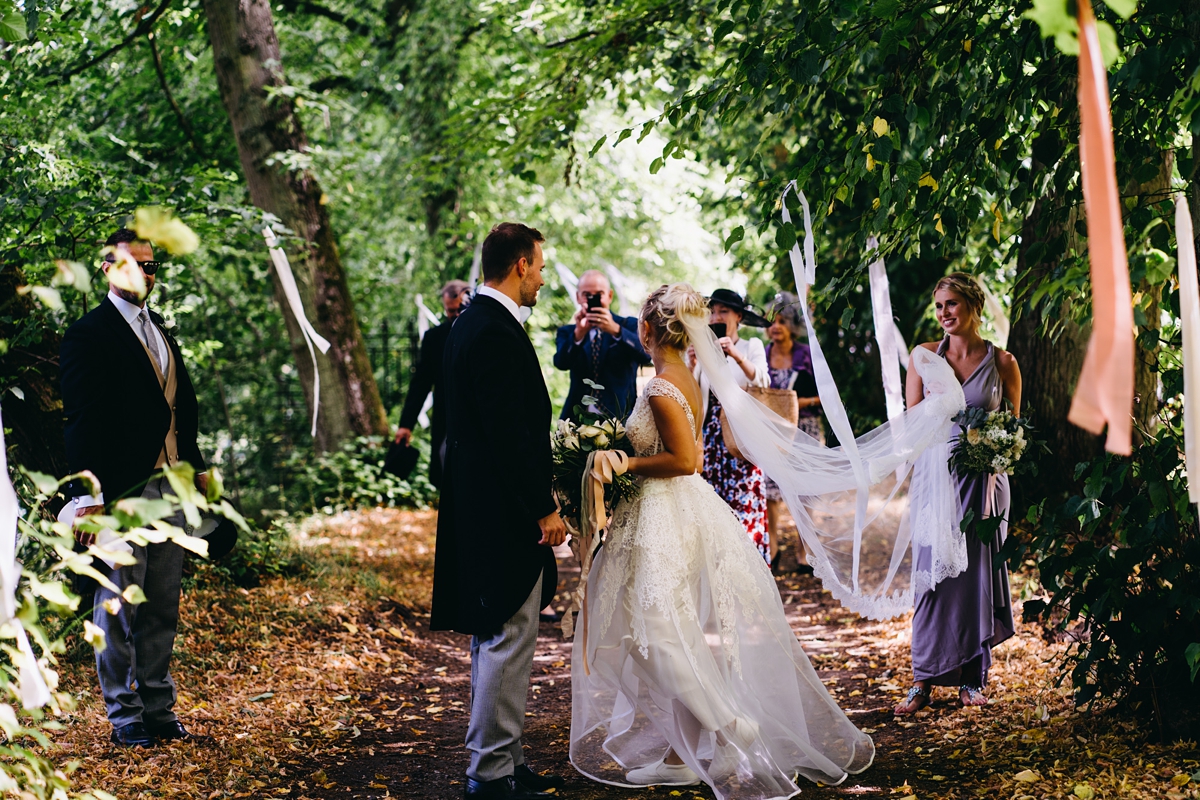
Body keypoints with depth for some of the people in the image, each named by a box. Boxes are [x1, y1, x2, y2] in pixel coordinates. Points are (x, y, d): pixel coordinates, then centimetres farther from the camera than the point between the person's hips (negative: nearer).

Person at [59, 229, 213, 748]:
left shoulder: (159, 331, 17)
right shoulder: (89, 335, -8)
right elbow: (82, 421, -13)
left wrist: (196, 467, 15)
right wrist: (88, 496, -17)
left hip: (168, 489, 7)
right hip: (122, 493, -7)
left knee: (162, 609, 13)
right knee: (119, 609, 2)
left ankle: (158, 710, 22)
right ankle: (126, 718, 12)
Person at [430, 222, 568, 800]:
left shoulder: (471, 323, 14)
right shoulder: (497, 332, -19)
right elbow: (510, 433, -23)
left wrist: (540, 493, 20)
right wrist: (543, 509, -18)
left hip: (478, 504, 11)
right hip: (505, 512, -11)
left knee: (493, 638, 16)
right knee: (508, 641, -4)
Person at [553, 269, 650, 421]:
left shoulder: (629, 325, 8)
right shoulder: (567, 332, 14)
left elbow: (645, 356, -12)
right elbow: (561, 363, -6)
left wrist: (615, 330, -28)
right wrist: (579, 333, -24)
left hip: (620, 416, -1)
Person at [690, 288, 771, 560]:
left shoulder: (752, 347, 4)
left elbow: (762, 382, -14)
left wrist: (737, 356, -29)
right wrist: (692, 366, -14)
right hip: (711, 436, 3)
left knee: (744, 506, -7)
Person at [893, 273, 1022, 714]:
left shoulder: (1002, 362, 2)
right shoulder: (925, 355, 4)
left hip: (984, 479, 0)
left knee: (977, 571, 4)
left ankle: (972, 677, 16)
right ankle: (924, 679, 4)